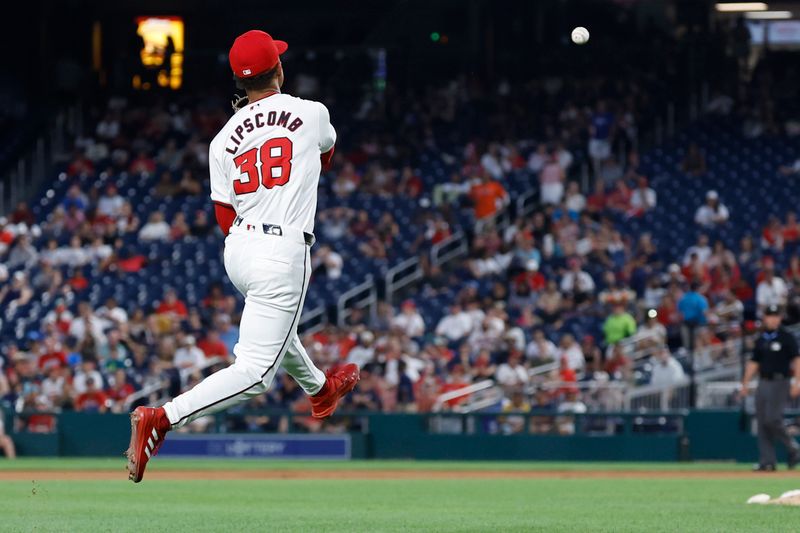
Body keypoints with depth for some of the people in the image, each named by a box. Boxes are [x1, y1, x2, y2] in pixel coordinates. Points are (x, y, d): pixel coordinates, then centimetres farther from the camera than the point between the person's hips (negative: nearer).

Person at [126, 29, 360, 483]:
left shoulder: (224, 140, 4)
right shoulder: (312, 114, -3)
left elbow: (226, 219, 5)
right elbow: (325, 156, 21)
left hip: (237, 250, 7)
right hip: (284, 251, -6)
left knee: (276, 325, 34)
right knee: (256, 370, -10)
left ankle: (319, 389, 61)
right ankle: (162, 419, -26)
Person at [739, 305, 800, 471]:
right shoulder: (761, 339, 14)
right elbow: (753, 363, 18)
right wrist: (745, 384, 13)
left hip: (780, 383, -6)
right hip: (763, 383, 6)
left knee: (772, 420, -15)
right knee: (762, 423, 1)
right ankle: (767, 462, 3)